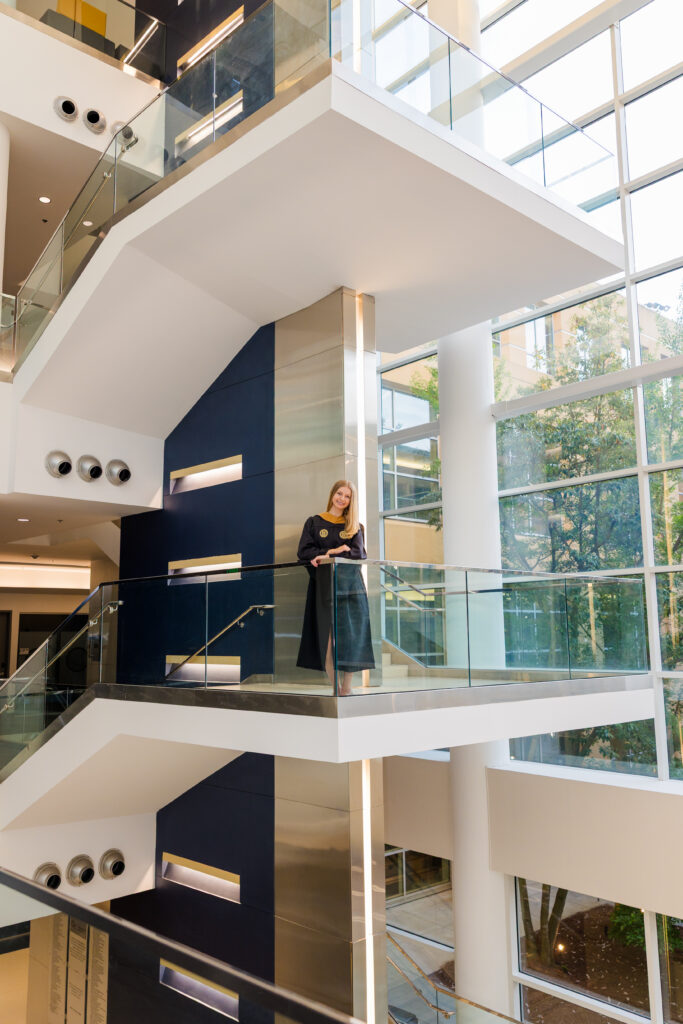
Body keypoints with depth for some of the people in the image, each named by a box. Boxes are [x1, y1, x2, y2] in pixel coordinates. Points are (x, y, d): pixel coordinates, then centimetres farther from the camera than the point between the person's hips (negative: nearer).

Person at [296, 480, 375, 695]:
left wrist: (328, 556, -14)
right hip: (324, 586, 0)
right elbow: (303, 552, 2)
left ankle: (346, 687, -1)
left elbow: (360, 553, -2)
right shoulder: (314, 522, 13)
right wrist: (334, 550, -11)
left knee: (349, 635, -6)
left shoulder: (354, 526, 14)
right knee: (327, 635, -7)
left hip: (350, 586, 1)